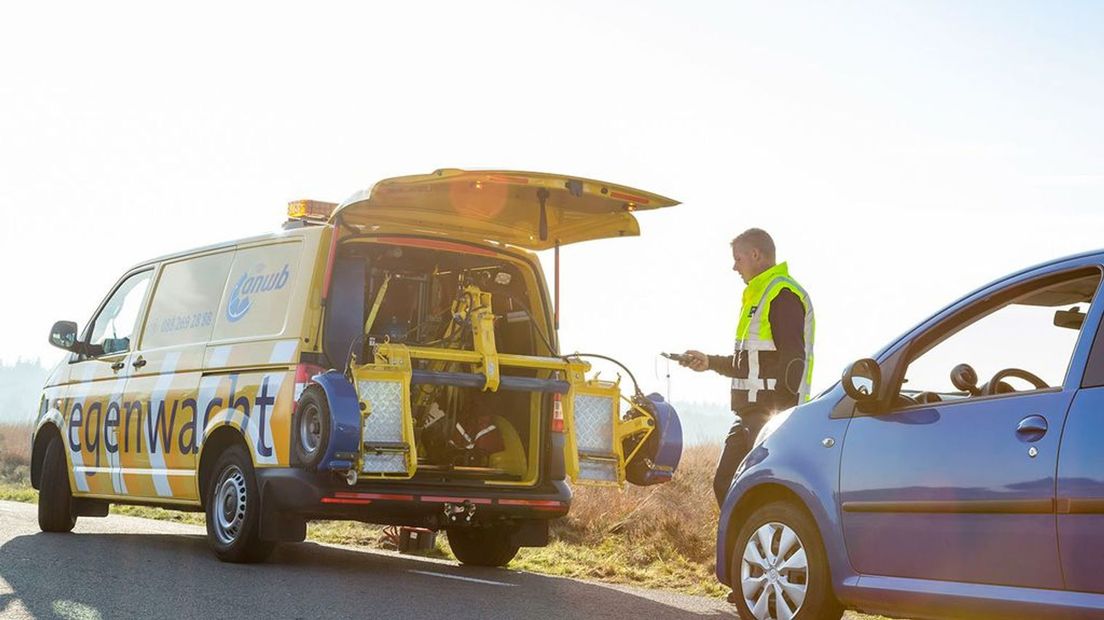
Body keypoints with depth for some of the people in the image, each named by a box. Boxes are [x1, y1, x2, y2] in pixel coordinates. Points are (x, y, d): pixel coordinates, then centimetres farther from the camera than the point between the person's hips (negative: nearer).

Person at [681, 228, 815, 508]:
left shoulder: (783, 295, -11)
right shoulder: (757, 296, 23)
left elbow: (792, 359, -20)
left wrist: (780, 414, -25)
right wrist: (710, 362, 25)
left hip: (773, 413, -11)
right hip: (749, 413, 11)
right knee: (725, 483, 10)